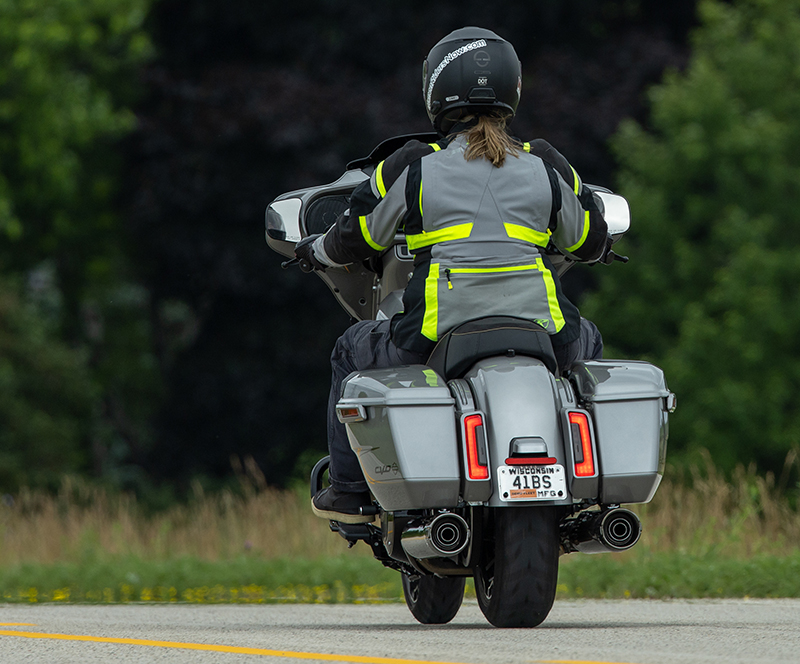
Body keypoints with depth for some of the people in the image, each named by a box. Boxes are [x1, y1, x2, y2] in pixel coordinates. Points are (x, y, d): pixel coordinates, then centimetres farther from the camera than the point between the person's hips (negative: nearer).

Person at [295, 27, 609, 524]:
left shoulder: (412, 168, 3)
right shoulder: (546, 166, 10)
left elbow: (355, 239, 15)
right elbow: (589, 242, 24)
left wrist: (316, 252, 39)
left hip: (438, 335, -2)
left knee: (353, 353, 27)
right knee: (588, 344, 37)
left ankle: (350, 492, 25)